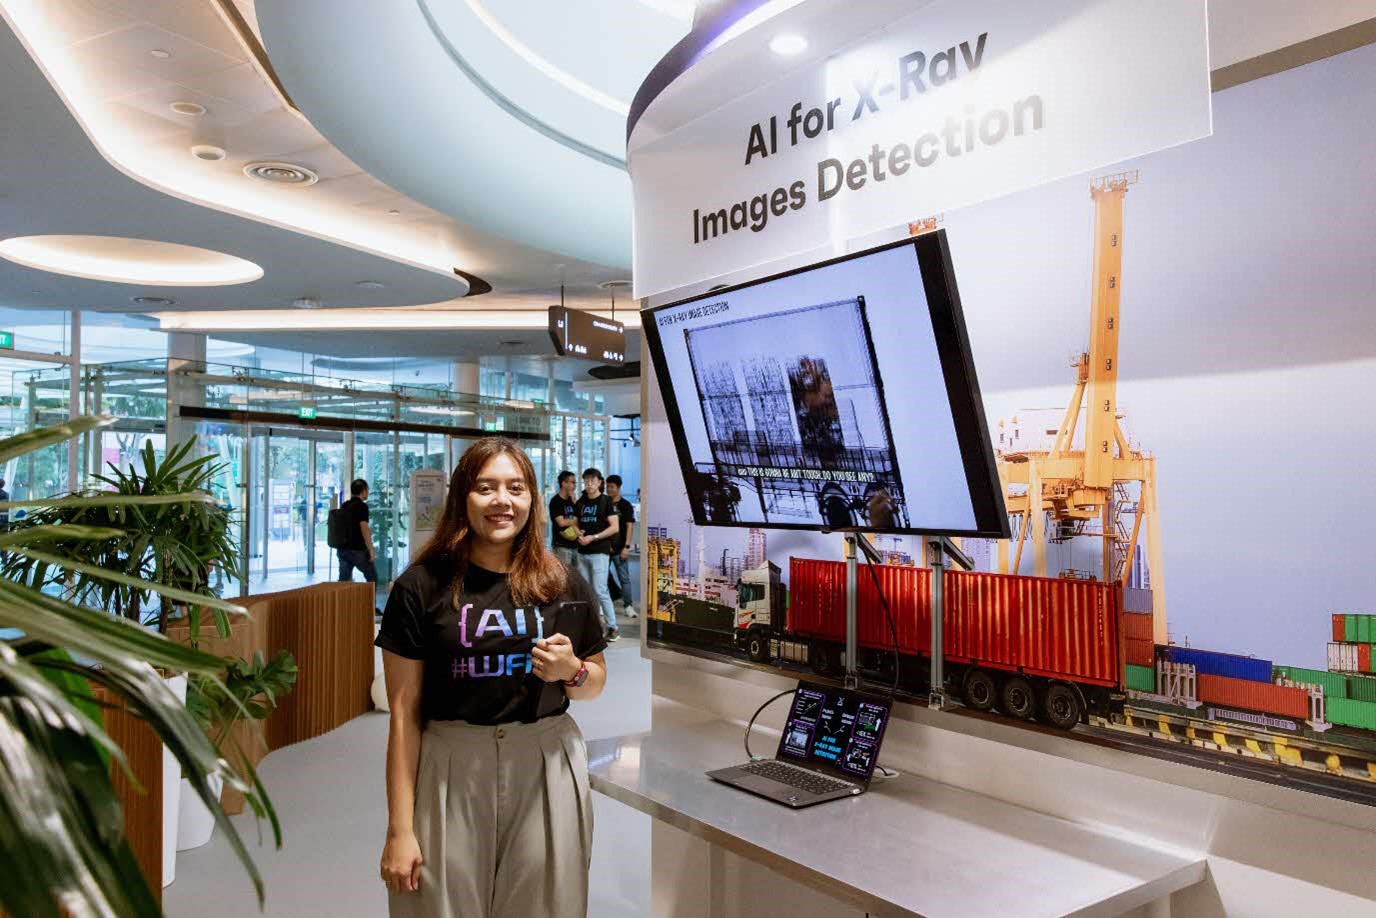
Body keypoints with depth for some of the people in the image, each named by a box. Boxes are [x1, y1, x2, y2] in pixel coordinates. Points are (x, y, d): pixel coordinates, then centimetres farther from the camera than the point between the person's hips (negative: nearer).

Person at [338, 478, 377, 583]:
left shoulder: (343, 506, 11)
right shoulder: (362, 506, -12)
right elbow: (364, 529, -18)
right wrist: (371, 550, -17)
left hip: (342, 548, 7)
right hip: (357, 549, -7)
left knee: (343, 580, 8)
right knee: (372, 578, 7)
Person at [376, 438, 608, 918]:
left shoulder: (564, 584, 2)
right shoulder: (421, 586, -5)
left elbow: (596, 683, 15)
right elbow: (403, 714, -4)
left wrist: (572, 670, -9)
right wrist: (399, 829, -5)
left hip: (546, 767, 2)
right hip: (451, 771, -1)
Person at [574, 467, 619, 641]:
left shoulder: (606, 501, -4)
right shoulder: (580, 502, 12)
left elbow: (614, 527, -9)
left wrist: (594, 537, -16)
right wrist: (579, 535, -3)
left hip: (600, 552, -6)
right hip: (583, 553, 6)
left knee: (600, 591, -11)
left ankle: (613, 628, -4)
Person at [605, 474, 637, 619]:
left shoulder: (625, 505, 0)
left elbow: (630, 526, -4)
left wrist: (627, 546, -12)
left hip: (619, 549, -3)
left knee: (624, 578, -2)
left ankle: (628, 605, 2)